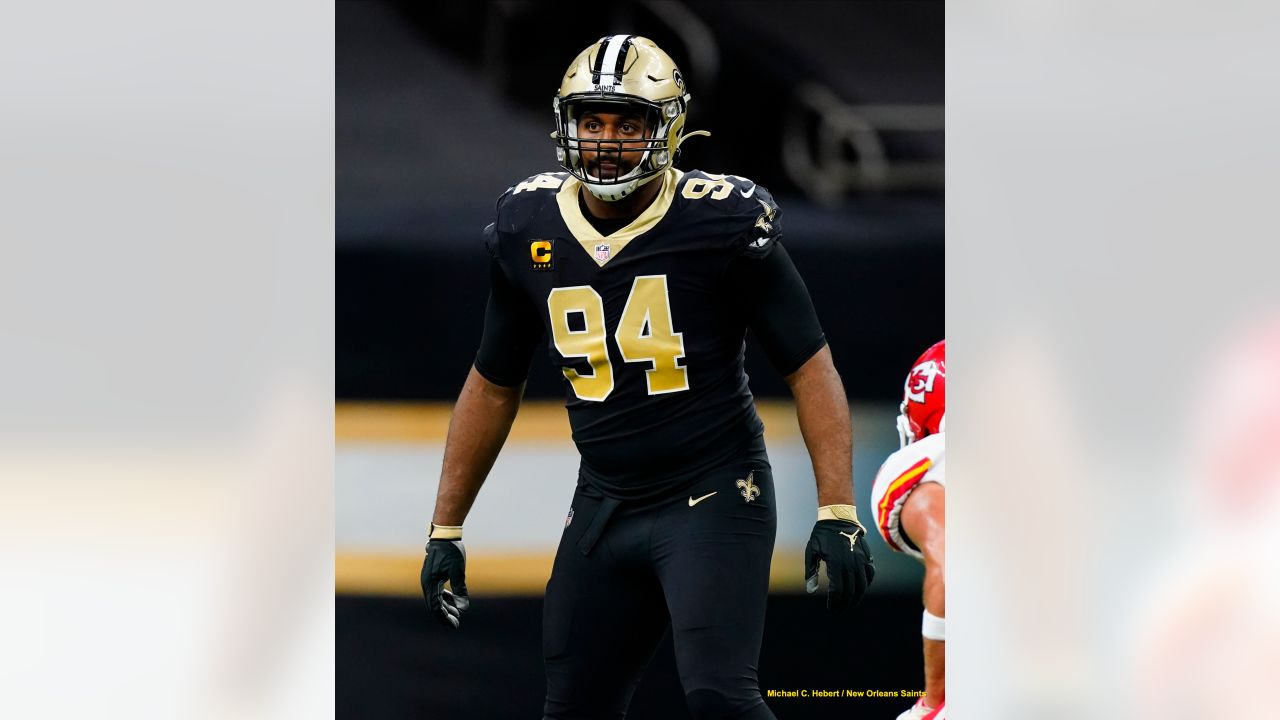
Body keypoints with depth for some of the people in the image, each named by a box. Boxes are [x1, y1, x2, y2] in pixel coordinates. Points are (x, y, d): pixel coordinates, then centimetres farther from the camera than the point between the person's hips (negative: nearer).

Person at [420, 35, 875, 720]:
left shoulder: (721, 221, -11)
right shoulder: (528, 230, 3)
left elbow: (810, 367, -8)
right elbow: (493, 385, 16)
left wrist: (837, 514, -17)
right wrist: (445, 530, 16)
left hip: (714, 500, -5)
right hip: (605, 504, 5)